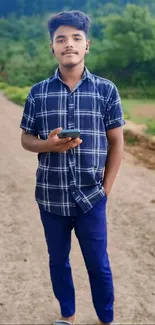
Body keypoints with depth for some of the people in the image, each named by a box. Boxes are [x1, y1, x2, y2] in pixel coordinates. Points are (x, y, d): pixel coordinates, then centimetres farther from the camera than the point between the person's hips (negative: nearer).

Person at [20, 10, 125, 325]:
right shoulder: (37, 92, -1)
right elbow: (26, 139, 5)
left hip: (91, 198, -1)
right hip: (50, 197, 2)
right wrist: (49, 145, -17)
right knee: (58, 261, 18)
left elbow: (116, 143, 1)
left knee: (98, 265, 12)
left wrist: (105, 189, -3)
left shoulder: (106, 90, -4)